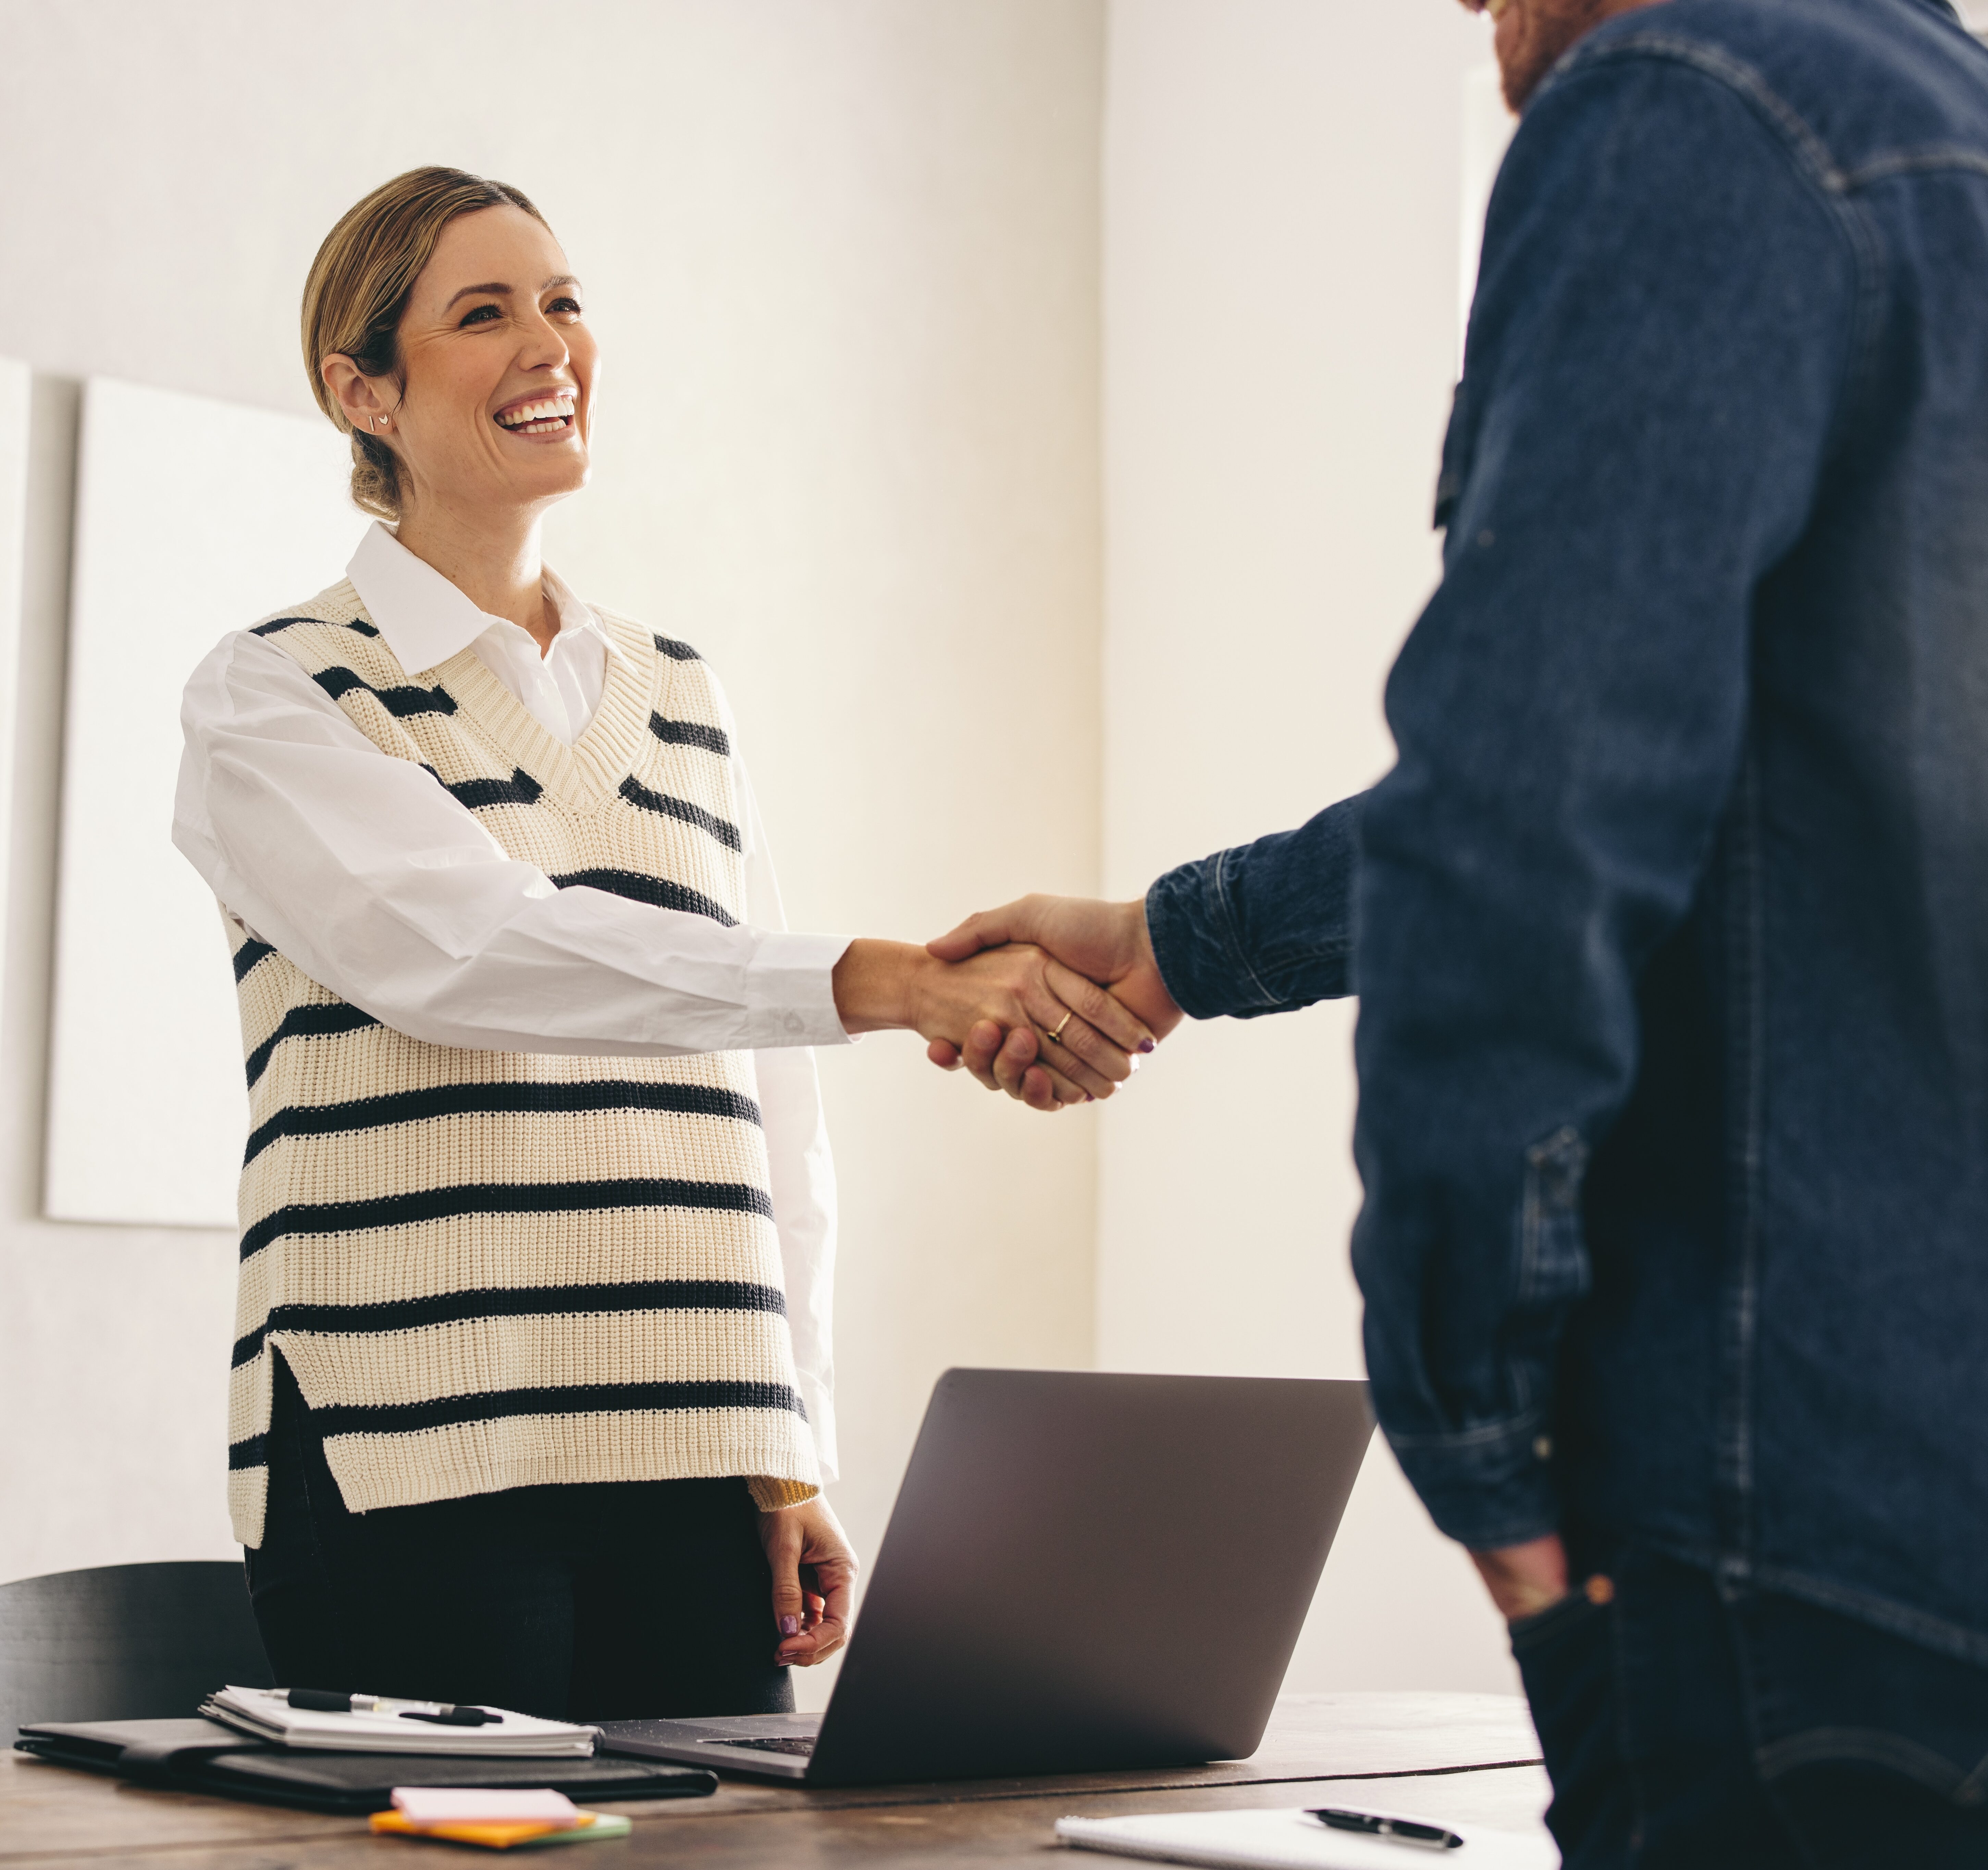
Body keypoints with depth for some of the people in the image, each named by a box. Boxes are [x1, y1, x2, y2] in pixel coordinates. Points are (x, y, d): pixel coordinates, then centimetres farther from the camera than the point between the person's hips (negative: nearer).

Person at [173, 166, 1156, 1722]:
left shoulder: (683, 701, 17)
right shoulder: (275, 700, 0)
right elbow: (464, 949, -19)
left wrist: (793, 1465, 10)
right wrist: (886, 983, -28)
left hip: (691, 1473, 5)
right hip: (412, 1475, -4)